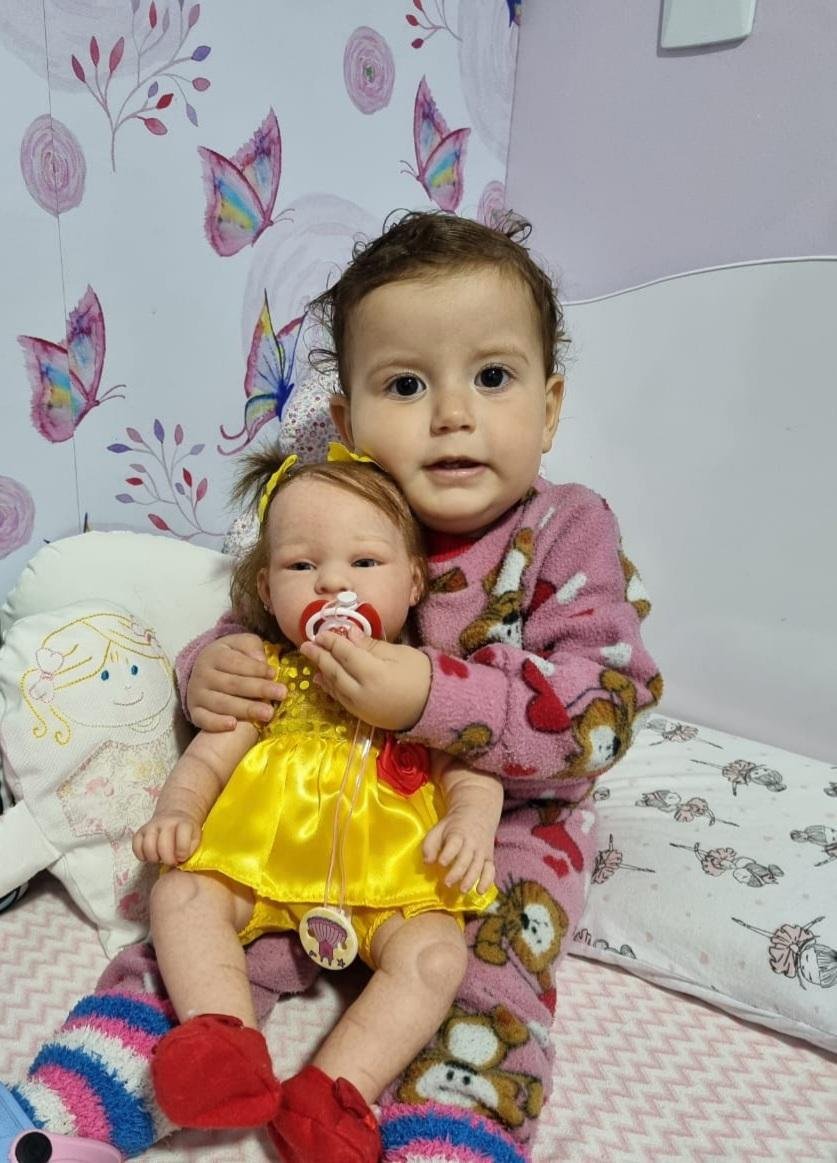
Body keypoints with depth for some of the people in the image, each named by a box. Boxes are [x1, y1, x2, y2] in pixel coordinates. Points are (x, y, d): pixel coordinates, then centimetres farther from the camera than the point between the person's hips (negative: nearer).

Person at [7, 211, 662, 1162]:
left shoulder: (566, 536, -14)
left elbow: (600, 718, -22)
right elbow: (252, 625, 8)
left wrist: (432, 698, -35)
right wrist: (211, 672, -17)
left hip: (499, 829, -2)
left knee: (485, 990, -22)